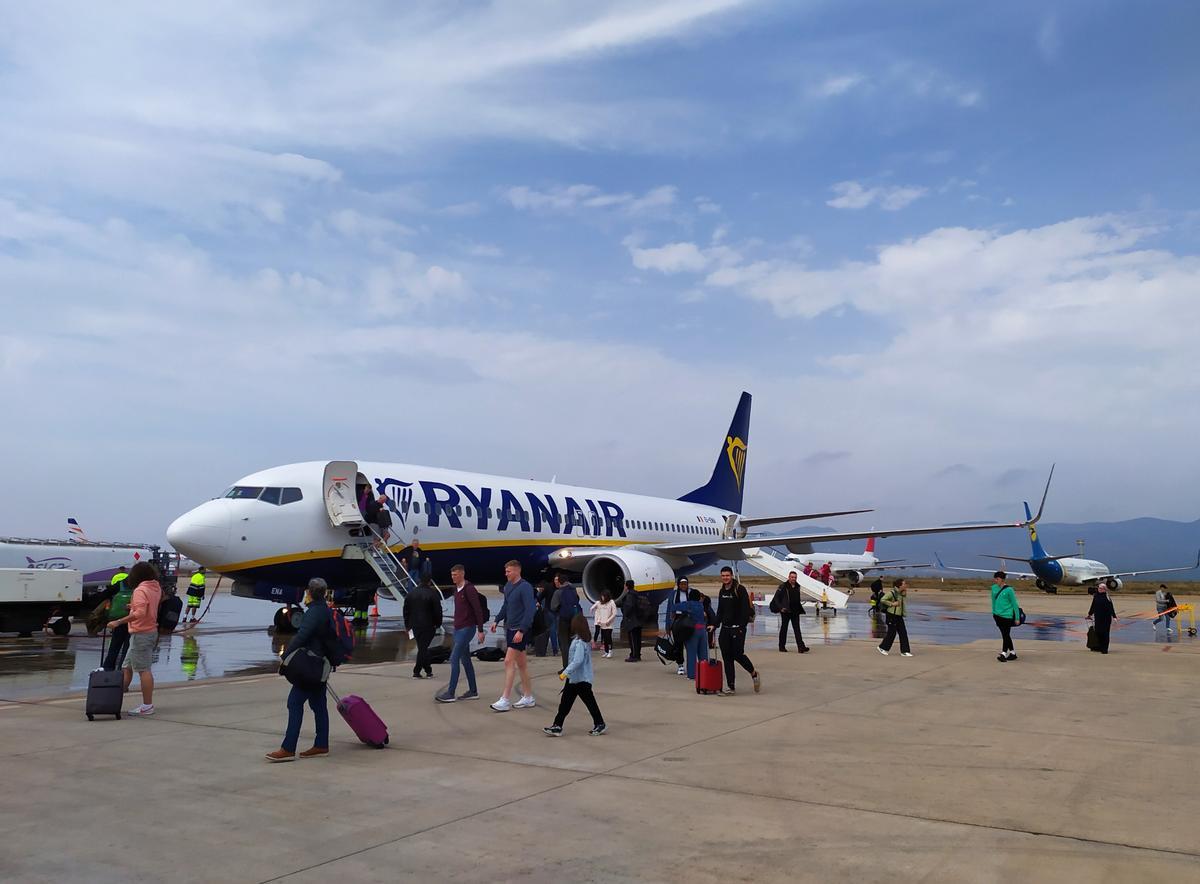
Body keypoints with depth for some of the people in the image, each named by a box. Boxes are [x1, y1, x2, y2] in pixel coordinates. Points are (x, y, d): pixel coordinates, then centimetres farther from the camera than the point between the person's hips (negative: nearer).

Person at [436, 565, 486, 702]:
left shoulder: (469, 589, -14)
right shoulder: (456, 589, 14)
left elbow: (478, 610, -15)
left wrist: (480, 630, -17)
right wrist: (456, 627, 19)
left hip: (467, 628, -9)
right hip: (458, 629, 9)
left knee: (454, 659, -11)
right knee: (465, 660, 11)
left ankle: (450, 693, -8)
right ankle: (473, 691, 18)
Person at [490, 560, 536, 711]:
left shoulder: (525, 587, -14)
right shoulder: (507, 586, 10)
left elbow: (529, 611, -19)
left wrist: (521, 630, -23)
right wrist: (497, 620, 13)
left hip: (520, 631, -8)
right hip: (510, 629, 8)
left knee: (509, 662, -10)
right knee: (521, 664, 13)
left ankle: (505, 700, -6)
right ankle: (528, 697, 21)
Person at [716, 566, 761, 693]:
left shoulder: (740, 589, -8)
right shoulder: (722, 592, 14)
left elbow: (746, 610, -13)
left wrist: (742, 626, -18)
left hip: (738, 629, -7)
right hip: (725, 629, 7)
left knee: (738, 654, -9)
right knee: (727, 658, 3)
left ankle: (754, 673, 19)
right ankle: (730, 686, 7)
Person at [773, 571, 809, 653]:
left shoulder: (797, 586, 11)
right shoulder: (783, 586, -8)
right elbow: (776, 598, -8)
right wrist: (780, 608, -14)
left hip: (795, 611, 5)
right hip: (786, 611, -5)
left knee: (797, 629, -1)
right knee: (784, 628, 5)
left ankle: (801, 647, -6)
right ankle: (782, 647, 14)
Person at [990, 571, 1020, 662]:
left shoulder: (1009, 590, -10)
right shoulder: (994, 588, 5)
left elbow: (1014, 604, -6)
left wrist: (1017, 618, -7)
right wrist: (993, 612, 19)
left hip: (1007, 615, -6)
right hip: (997, 615, 6)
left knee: (1006, 635, -6)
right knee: (1005, 635, 12)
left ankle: (1004, 654, -9)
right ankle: (1012, 653, 23)